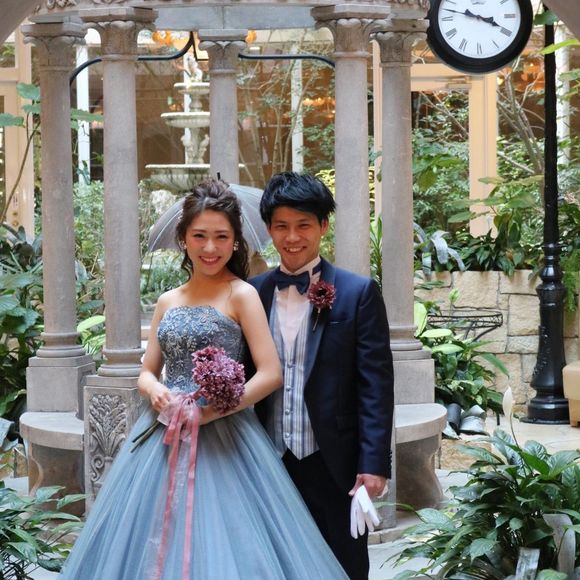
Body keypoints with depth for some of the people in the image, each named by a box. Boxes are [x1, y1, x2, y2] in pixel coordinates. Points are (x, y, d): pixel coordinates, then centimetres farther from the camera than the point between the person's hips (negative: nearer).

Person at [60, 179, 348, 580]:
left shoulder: (241, 295, -5)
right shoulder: (168, 302, 11)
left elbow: (271, 374, -11)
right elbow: (147, 372, 14)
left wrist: (211, 409, -18)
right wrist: (155, 390, -9)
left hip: (224, 439, -5)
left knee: (220, 543, -5)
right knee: (157, 545, 6)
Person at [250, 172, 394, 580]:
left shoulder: (358, 293, -4)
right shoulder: (253, 293, 6)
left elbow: (376, 385, -7)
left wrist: (374, 465, -12)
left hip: (333, 468, -3)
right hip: (269, 465, 3)